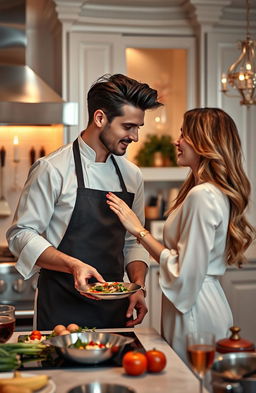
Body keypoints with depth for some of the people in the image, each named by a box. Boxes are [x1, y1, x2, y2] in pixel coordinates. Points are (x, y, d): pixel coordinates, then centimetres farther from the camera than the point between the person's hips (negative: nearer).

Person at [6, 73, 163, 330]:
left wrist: (138, 286, -2)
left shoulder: (131, 175, 8)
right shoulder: (52, 169, -10)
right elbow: (21, 235, -10)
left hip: (115, 307, 5)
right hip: (62, 308, -5)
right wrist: (73, 265, -22)